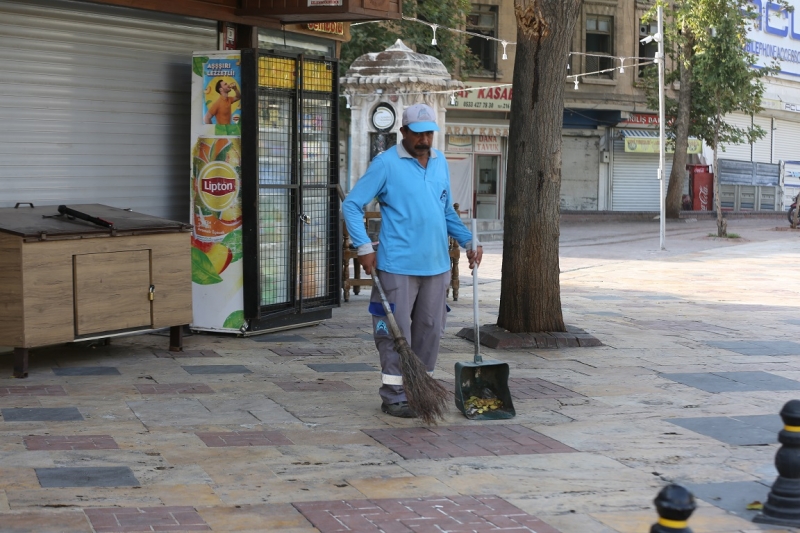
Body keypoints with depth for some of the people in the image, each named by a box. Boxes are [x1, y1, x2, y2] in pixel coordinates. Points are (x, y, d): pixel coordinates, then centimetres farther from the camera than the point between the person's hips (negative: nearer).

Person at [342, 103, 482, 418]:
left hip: (436, 264, 6)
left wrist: (468, 241, 11)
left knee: (430, 330, 11)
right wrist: (364, 247, -14)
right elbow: (352, 205, -6)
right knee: (396, 331, -2)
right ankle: (393, 396, 6)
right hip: (398, 266, -6)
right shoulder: (386, 163, -6)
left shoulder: (440, 162, 12)